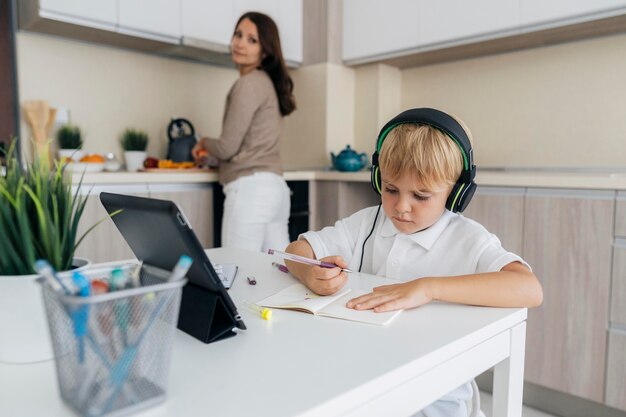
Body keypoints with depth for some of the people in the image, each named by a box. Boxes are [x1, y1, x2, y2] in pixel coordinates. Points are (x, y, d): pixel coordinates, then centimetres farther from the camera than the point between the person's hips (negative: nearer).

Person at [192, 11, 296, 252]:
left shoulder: (249, 83, -9)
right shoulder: (266, 82, 20)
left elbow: (228, 147, -10)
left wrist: (204, 142, 11)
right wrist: (211, 153, 31)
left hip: (251, 187, -10)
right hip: (274, 187, 10)